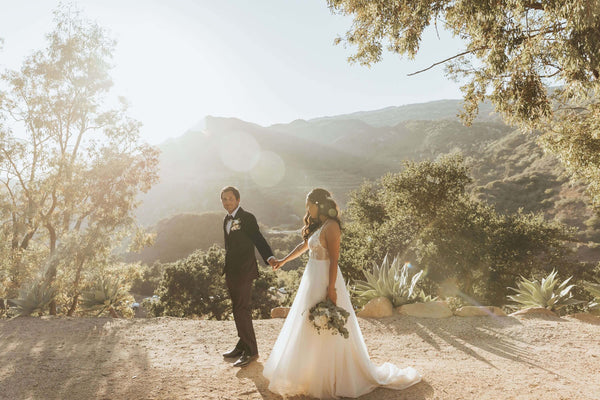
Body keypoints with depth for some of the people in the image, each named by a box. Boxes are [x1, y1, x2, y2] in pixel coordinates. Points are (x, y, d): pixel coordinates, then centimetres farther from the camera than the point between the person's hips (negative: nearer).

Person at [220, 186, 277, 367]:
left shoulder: (247, 218, -11)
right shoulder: (227, 219, 13)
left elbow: (258, 239, -20)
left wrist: (269, 257, -35)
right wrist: (227, 268, 16)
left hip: (244, 271, -8)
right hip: (231, 271, 8)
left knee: (242, 310, -7)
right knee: (239, 309, 17)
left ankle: (251, 351, 4)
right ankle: (242, 345, 30)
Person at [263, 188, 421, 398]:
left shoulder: (331, 227, -17)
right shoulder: (317, 225, 11)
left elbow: (334, 260, -20)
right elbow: (304, 245, 26)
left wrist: (331, 289, -22)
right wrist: (283, 260, 35)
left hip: (324, 280, -10)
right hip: (312, 278, 10)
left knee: (327, 332, 1)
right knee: (309, 328, 18)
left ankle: (331, 379, 16)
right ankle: (311, 373, 34)